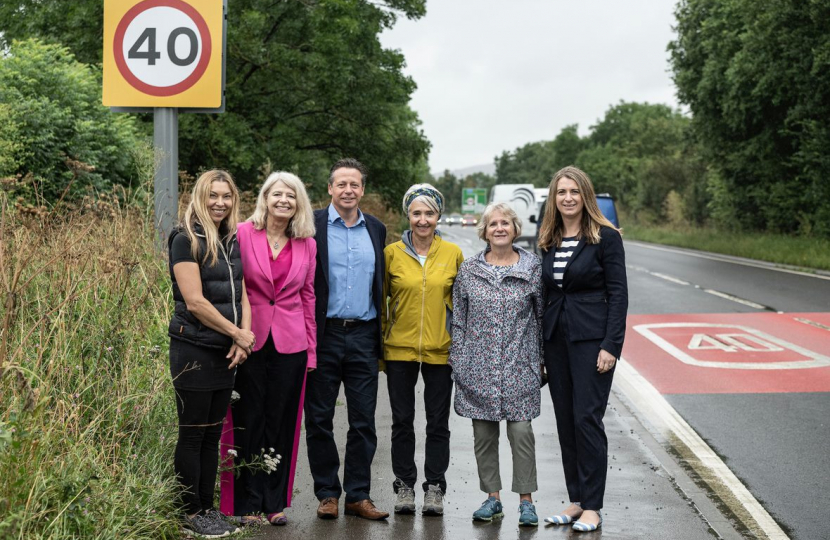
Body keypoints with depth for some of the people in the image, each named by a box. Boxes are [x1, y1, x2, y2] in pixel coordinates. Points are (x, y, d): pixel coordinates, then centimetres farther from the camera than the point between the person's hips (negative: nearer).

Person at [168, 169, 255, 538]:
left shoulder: (233, 242, 12)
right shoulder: (186, 241, -9)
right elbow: (194, 302, -16)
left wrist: (243, 336, -5)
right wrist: (237, 334, -10)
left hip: (226, 353, 7)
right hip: (194, 351, -7)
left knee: (212, 434, 12)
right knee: (192, 434, 1)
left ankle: (207, 507, 21)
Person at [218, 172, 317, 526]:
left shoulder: (307, 245, 6)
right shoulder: (243, 234, -3)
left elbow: (308, 296, 11)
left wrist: (311, 350, 9)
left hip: (290, 344, 3)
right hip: (250, 341, -2)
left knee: (281, 422, 9)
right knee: (249, 421, 4)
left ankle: (275, 501, 20)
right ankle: (247, 503, 14)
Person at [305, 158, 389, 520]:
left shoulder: (376, 229, 11)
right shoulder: (312, 225, -1)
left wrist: (380, 335, 9)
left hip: (363, 336, 3)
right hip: (324, 334, -3)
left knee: (363, 421, 5)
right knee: (319, 419, 5)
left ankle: (358, 495, 13)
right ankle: (327, 494, 16)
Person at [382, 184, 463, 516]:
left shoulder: (453, 253, 1)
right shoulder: (392, 253, -1)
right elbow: (380, 301, 5)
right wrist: (378, 346, 3)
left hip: (440, 350, 0)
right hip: (399, 349, 0)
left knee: (438, 422, 6)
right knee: (402, 420, 7)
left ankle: (434, 488, 16)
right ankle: (404, 486, 19)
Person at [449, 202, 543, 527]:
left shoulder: (533, 268, 2)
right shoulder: (469, 271, 5)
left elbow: (543, 315, 7)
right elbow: (458, 319, 8)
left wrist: (543, 360, 5)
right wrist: (458, 362, 4)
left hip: (520, 367, -1)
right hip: (478, 367, 2)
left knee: (521, 431, -5)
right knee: (483, 433, 6)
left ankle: (526, 500, 6)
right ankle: (492, 498, 18)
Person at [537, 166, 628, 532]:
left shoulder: (606, 237, -5)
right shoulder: (547, 241, 11)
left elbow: (618, 293, -8)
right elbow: (543, 293, 13)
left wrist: (611, 345, -15)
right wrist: (538, 345, 9)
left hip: (591, 338, -6)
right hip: (555, 338, 6)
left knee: (587, 419, -7)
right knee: (565, 420, 8)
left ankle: (592, 507, 0)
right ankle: (576, 500, 17)